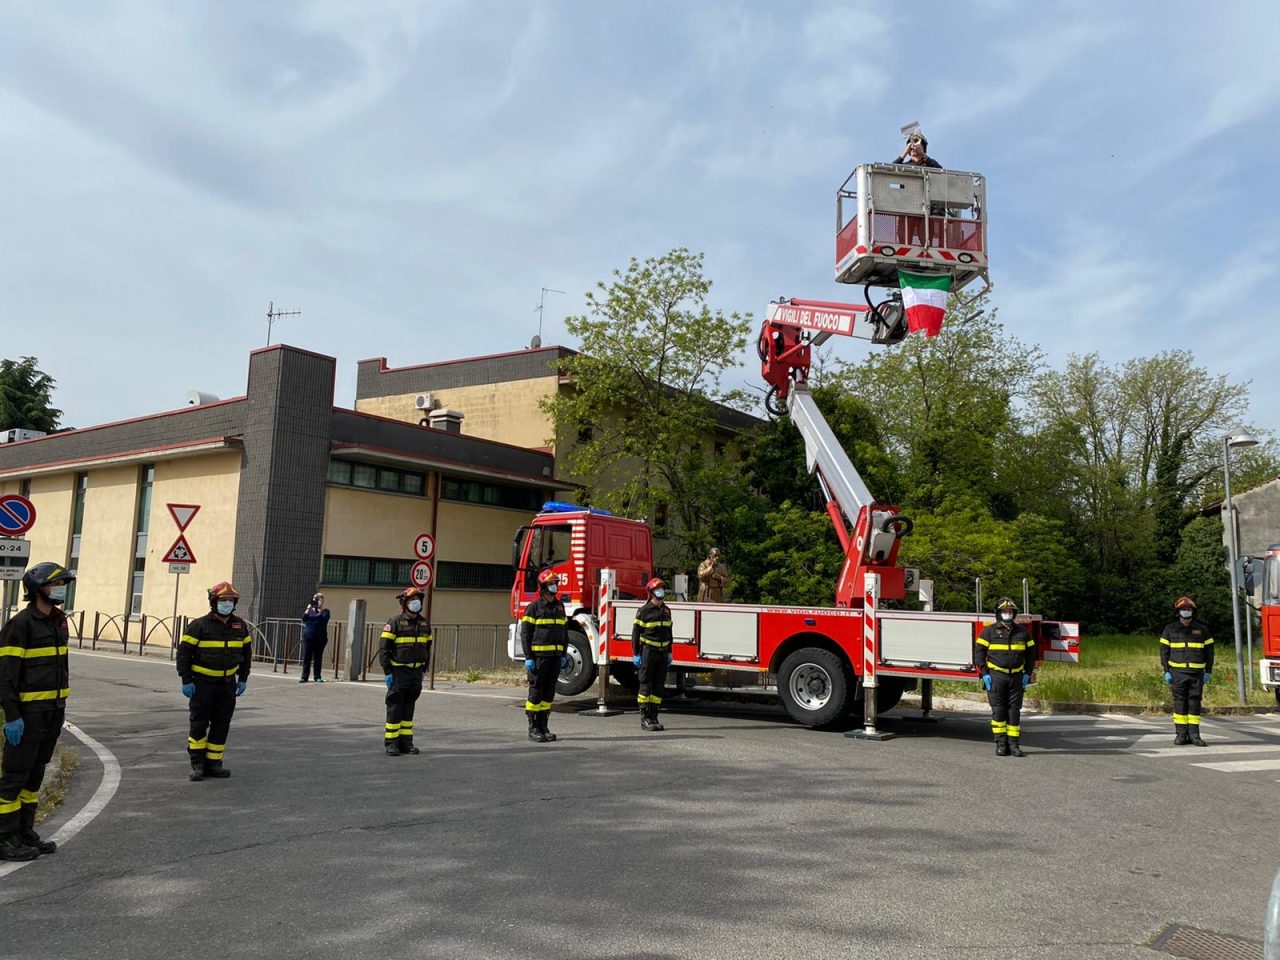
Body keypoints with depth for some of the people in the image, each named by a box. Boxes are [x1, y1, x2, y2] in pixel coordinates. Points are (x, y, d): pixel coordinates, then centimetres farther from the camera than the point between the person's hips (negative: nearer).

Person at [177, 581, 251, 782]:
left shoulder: (240, 626, 5)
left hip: (227, 683, 4)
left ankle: (213, 763, 15)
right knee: (199, 723, 1)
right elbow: (184, 652, -7)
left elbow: (246, 653, 15)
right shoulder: (199, 625, -9)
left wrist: (243, 679, 11)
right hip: (202, 682, -4)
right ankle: (197, 763, 14)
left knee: (221, 725, 7)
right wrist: (186, 681, -10)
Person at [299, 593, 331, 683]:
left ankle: (318, 676, 7)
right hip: (308, 637, 2)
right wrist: (308, 610, -14)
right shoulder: (309, 609, 14)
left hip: (320, 638, -2)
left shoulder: (325, 611, 6)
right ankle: (304, 677, 1)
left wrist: (319, 612, -24)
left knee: (318, 658, 1)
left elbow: (324, 620, -12)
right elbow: (304, 619, -1)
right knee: (306, 657, -1)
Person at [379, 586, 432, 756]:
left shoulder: (424, 624, 10)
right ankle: (391, 743, 4)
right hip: (398, 672, -6)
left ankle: (406, 742, 18)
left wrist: (423, 670, 14)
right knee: (395, 707, -3)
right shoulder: (395, 623, -9)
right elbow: (384, 649, -10)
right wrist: (387, 672, -13)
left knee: (409, 708, 11)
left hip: (416, 672, 6)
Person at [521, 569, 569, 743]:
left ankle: (543, 727, 15)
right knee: (536, 692, -1)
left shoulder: (559, 606, 13)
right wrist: (528, 657, -12)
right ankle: (533, 729, 5)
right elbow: (525, 633, -7)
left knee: (549, 692, 8)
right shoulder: (534, 606, -5)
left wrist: (563, 655, 12)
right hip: (539, 655, -6)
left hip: (555, 656, 6)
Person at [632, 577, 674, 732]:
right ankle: (645, 719, 0)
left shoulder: (666, 610, 12)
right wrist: (636, 654, -11)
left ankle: (654, 718, 12)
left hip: (662, 653, 6)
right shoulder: (644, 611, -7)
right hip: (648, 651, -6)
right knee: (646, 685, -3)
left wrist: (669, 652, 16)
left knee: (659, 686, 7)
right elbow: (635, 633, -7)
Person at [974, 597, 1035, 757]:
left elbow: (1031, 653, 16)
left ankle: (1013, 744, 8)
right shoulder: (990, 631, 0)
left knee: (1014, 710, 3)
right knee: (998, 710, -3)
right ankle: (1001, 744, 2)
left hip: (1016, 677, 3)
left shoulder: (1022, 631, 10)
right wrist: (984, 674, -8)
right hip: (996, 676, -3)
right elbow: (979, 652, -1)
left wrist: (1027, 674, 7)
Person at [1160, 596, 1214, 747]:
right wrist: (1166, 671, -2)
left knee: (1195, 702, 1)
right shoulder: (1170, 629, 5)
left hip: (1197, 673, 1)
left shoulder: (1202, 629, 7)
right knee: (1179, 702, 0)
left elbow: (1209, 651, 9)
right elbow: (1164, 651, 4)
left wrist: (1208, 672, 3)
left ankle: (1194, 734, 5)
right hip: (1178, 672, -1)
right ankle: (1180, 734, 4)